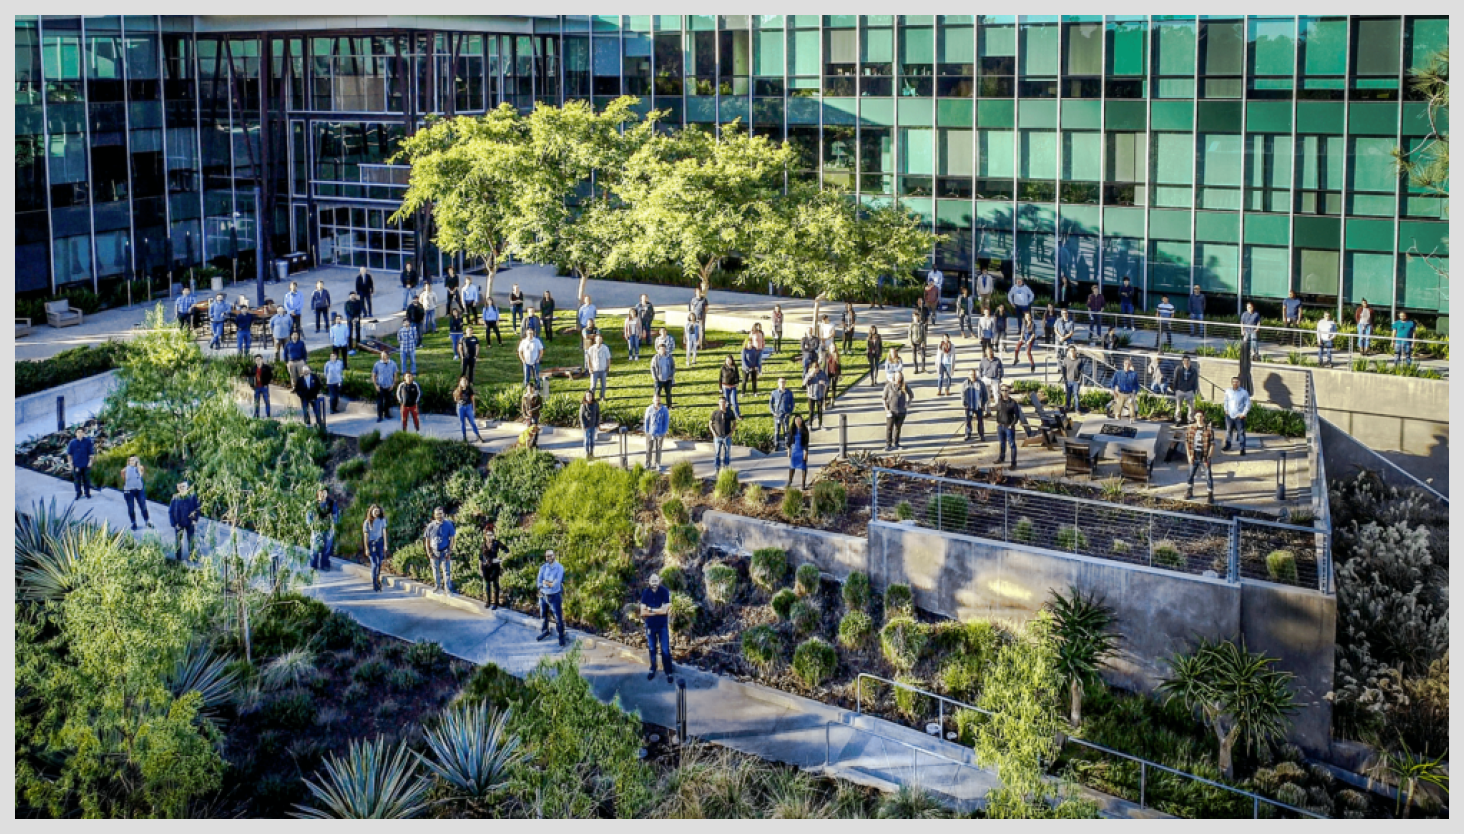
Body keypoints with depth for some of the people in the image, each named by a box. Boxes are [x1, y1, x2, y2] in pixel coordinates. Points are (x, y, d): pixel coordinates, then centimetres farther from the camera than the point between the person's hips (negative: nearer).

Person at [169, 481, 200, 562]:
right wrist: (174, 523, -10)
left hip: (190, 523, 0)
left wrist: (195, 520, -11)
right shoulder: (175, 498, -12)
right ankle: (178, 559, 23)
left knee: (191, 540, 9)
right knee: (178, 541, 10)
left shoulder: (192, 496, -11)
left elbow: (197, 508, -3)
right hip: (179, 524, 0)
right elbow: (170, 511, -5)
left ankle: (192, 557, 23)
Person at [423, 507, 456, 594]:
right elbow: (427, 539, 4)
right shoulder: (431, 526, -3)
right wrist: (429, 552, -3)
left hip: (445, 552, -2)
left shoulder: (448, 525, -8)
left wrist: (449, 551, -10)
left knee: (446, 570, -5)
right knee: (435, 570, 15)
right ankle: (437, 585, 34)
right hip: (434, 552, 2)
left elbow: (452, 539, -4)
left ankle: (447, 589, -1)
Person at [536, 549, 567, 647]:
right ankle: (545, 631, 42)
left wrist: (545, 582, -17)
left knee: (558, 617, -1)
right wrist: (550, 583, -23)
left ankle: (561, 636, 11)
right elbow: (539, 582, -8)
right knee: (543, 615, 21)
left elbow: (557, 583, -22)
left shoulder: (559, 568, -14)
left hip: (555, 596, -5)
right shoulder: (543, 567, -1)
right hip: (543, 595, 5)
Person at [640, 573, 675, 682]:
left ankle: (669, 672, 6)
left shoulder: (665, 591, -14)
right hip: (650, 625, 2)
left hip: (663, 625, -2)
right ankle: (653, 669, 29)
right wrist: (658, 611, -19)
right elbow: (642, 612, -11)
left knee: (665, 650, -2)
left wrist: (650, 610, -12)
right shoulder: (645, 593, -7)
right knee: (652, 649, 14)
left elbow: (664, 610, -20)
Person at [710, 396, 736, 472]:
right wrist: (714, 433, -9)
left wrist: (731, 433, -8)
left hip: (727, 437, 0)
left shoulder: (730, 412, -5)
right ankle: (718, 470, 15)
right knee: (718, 454, 5)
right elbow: (710, 424, 3)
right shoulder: (715, 412, -6)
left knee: (727, 453, 4)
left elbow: (734, 423, 4)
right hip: (718, 437, 0)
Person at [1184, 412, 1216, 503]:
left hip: (1204, 458, -3)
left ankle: (1210, 495, 11)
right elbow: (1187, 442, 3)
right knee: (1191, 475, 15)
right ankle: (1189, 492, 33)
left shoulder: (1209, 429, -11)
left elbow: (1212, 444, -8)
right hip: (1194, 457, 3)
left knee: (1208, 476, 1)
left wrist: (1208, 458, -12)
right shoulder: (1190, 428, -2)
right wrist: (1189, 456, -3)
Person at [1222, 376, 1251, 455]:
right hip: (1229, 415, 4)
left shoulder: (1244, 392, -11)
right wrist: (1226, 410, 8)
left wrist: (1244, 413, -10)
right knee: (1228, 430, 16)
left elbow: (1248, 404, -5)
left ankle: (1242, 449, 3)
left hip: (1239, 416, -4)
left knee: (1241, 432, -3)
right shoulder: (1228, 391, -2)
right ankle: (1227, 445, 34)